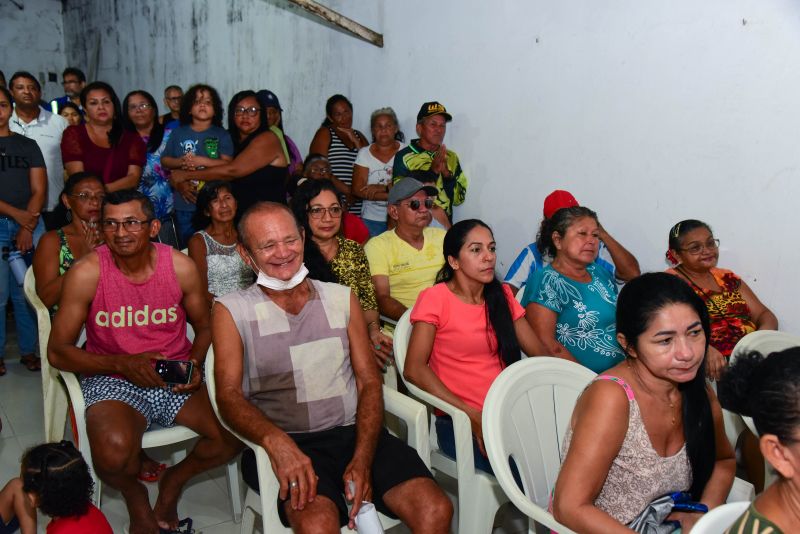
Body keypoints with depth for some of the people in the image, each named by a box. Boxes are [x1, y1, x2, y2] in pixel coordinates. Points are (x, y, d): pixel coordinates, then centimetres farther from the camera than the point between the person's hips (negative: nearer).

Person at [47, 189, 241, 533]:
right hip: (112, 379, -2)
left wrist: (195, 364, -12)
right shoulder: (86, 273, -11)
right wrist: (123, 364, -20)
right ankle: (134, 493, 7)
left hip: (176, 377, 3)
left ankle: (174, 480, 14)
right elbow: (58, 351, -6)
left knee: (236, 431, -20)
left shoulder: (181, 266, -5)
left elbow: (205, 327, 10)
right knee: (114, 453, -34)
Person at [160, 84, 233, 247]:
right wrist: (180, 162, -9)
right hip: (184, 204, 2)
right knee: (186, 247, 9)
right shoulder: (178, 133, 10)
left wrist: (199, 161, -17)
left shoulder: (222, 135, 2)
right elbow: (164, 161, 12)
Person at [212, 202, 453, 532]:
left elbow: (369, 382, 8)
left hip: (354, 433, 3)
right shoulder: (232, 311, 6)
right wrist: (275, 440, -26)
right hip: (285, 442, -2)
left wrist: (362, 458, -9)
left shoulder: (342, 299, 14)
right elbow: (228, 394, -5)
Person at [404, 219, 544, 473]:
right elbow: (414, 369, -12)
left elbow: (540, 352, 12)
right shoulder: (435, 298, -3)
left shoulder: (502, 295, 15)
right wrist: (474, 417, -18)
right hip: (460, 422, -5)